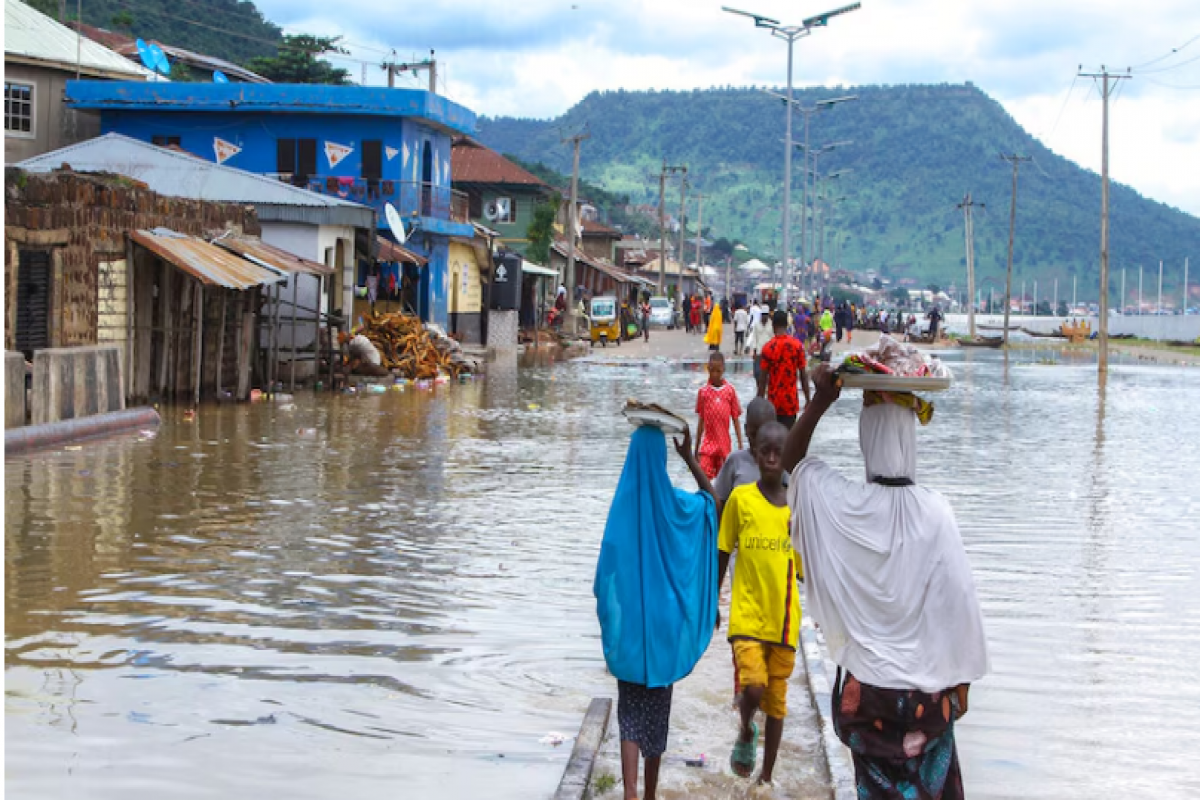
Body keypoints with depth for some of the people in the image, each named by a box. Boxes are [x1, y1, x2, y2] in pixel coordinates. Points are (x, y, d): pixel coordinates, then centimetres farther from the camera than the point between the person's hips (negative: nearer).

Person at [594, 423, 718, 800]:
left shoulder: (621, 506, -8)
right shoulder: (674, 504, -7)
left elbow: (605, 574, -5)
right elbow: (713, 499, 14)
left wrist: (609, 624, 6)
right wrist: (690, 458, 4)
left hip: (628, 625, -1)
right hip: (663, 623, 1)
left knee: (630, 713, 3)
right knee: (656, 713, 13)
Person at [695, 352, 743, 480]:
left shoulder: (730, 390, -1)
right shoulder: (703, 391, 0)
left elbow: (735, 420, 3)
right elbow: (701, 420, 7)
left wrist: (740, 445, 1)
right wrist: (696, 448, 10)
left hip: (724, 444, 1)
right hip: (708, 444, -1)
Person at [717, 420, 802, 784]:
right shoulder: (740, 498, -3)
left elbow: (805, 566, 10)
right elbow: (722, 556, 4)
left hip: (784, 620, 3)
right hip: (747, 615, -2)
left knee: (776, 700, 8)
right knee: (753, 689, -19)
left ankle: (767, 776, 22)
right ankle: (746, 731, 14)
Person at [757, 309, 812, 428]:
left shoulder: (768, 347, -7)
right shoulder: (797, 345, -4)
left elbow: (763, 378, -6)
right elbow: (803, 375, -2)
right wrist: (808, 400, 6)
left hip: (773, 401, 0)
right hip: (791, 400, 0)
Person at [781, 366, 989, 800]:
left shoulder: (842, 504, -12)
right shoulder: (935, 511, -14)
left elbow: (790, 461, 7)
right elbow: (958, 601, -8)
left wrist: (820, 402, 0)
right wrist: (962, 681, 3)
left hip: (865, 685, 0)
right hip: (927, 687, 0)